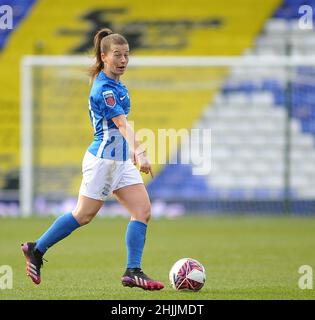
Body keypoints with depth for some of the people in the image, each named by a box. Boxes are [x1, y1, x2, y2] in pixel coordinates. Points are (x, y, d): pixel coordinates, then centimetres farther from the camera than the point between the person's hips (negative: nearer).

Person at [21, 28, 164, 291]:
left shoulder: (115, 84, 11)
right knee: (84, 215, 1)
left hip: (121, 159, 9)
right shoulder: (104, 89, -19)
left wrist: (135, 150, 24)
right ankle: (36, 250, 18)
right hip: (103, 159, -9)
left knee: (143, 211, -3)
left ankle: (133, 272, -4)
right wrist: (139, 152, -42)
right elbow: (123, 124, -31)